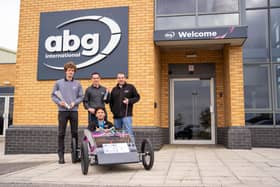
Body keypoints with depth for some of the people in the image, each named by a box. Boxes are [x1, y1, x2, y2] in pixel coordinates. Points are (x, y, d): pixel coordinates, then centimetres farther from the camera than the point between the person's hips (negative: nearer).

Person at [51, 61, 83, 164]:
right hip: (62, 111, -1)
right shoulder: (58, 83, 6)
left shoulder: (77, 84, 8)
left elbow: (81, 97, 7)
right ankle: (61, 154, 6)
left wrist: (74, 102, -10)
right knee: (61, 133, 0)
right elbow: (53, 95, 6)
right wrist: (59, 102, -11)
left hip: (74, 111, 1)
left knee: (75, 133, 6)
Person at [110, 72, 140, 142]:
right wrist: (112, 110, 8)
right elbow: (111, 101, 22)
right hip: (116, 116, 5)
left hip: (127, 115, -4)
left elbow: (137, 97, 4)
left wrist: (129, 101, -12)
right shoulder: (114, 89, 17)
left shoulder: (130, 87, 5)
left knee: (129, 133, -10)